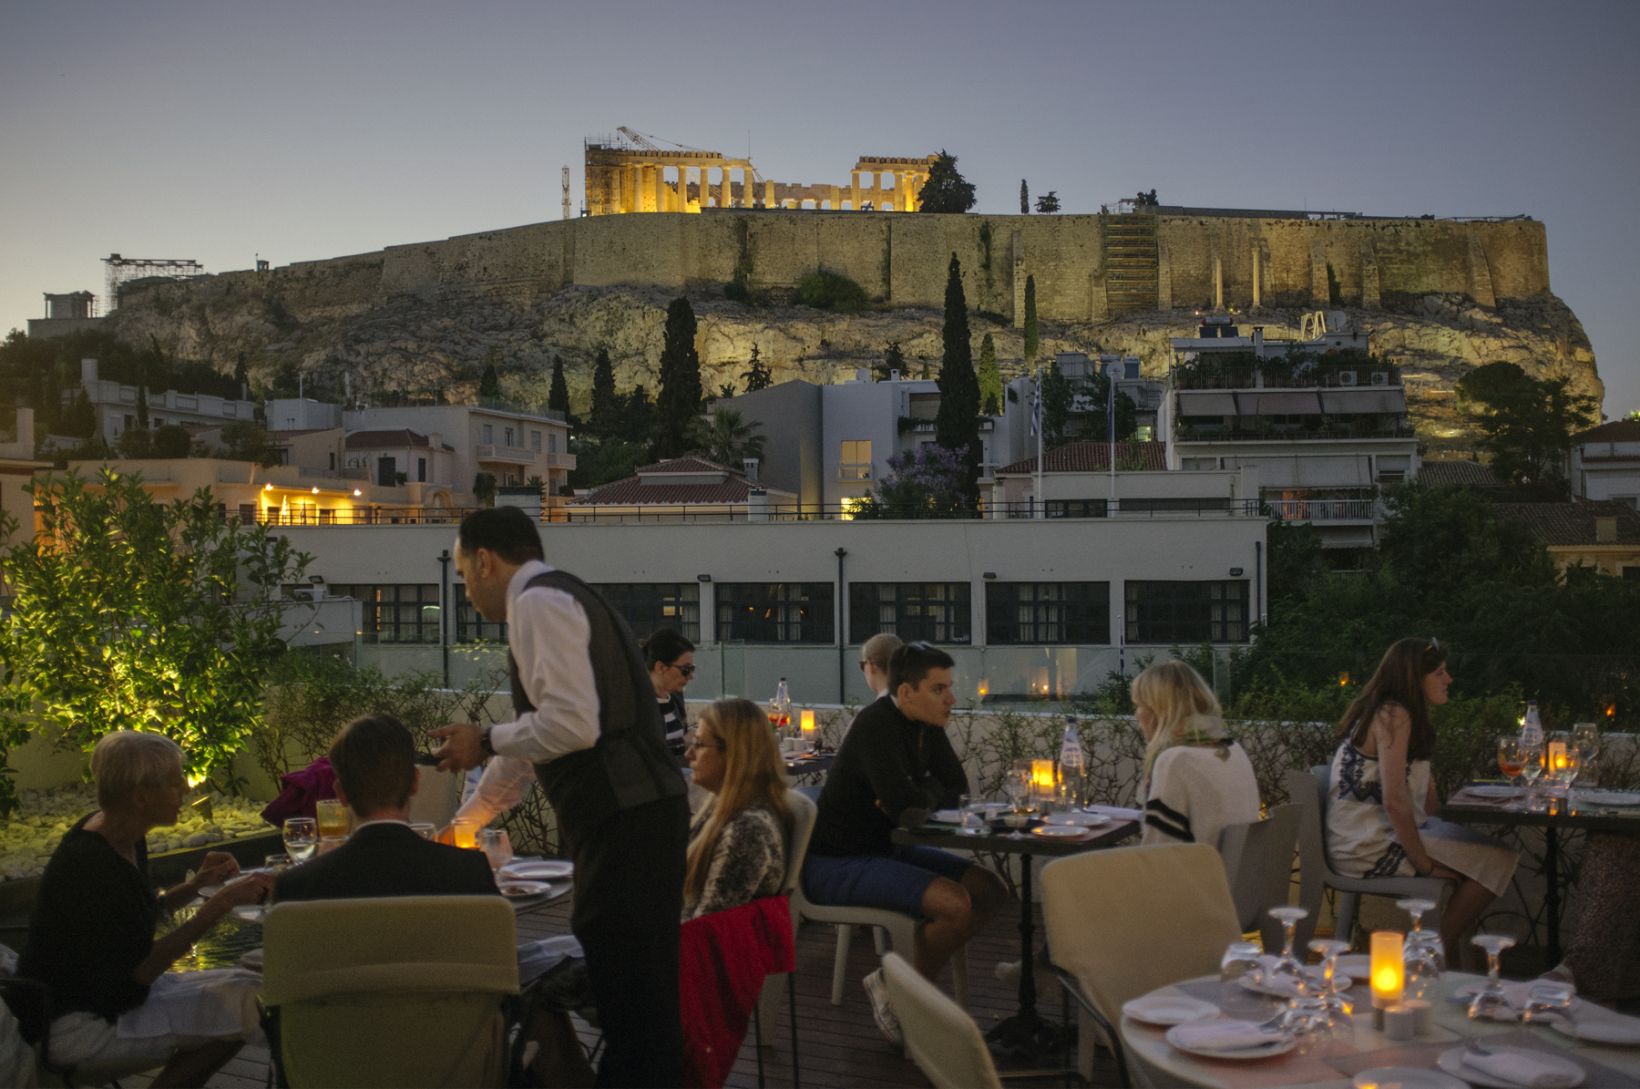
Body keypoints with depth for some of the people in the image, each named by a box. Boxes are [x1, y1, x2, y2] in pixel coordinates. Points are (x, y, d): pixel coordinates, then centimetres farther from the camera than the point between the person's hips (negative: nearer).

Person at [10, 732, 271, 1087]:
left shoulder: (125, 839, 4)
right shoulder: (88, 864, -25)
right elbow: (137, 969, -25)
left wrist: (196, 884, 0)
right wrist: (220, 904, -27)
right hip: (74, 1026, -10)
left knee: (247, 988, 0)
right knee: (239, 1006, -20)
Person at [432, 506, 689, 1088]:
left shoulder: (538, 602, -8)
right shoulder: (564, 598, 23)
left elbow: (573, 725, -21)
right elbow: (534, 738, 30)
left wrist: (484, 740, -5)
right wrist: (461, 825, 36)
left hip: (624, 825, -10)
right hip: (638, 817, 10)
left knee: (632, 999, -5)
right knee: (626, 990, 14)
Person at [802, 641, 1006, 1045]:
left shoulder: (926, 724, 5)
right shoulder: (876, 725, -22)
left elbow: (956, 788, 7)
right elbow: (907, 809, -30)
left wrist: (915, 795, -13)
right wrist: (929, 793, -7)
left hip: (883, 850, 9)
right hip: (836, 864, -9)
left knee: (988, 890, 1)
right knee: (956, 904, -24)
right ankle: (895, 986, 0)